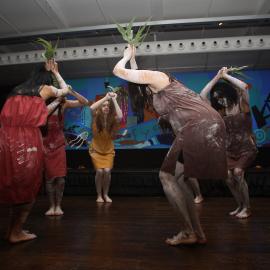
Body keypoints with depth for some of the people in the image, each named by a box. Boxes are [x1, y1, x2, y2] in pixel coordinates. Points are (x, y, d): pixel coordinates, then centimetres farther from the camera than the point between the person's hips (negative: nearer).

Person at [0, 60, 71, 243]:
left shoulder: (17, 90, 20)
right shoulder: (46, 89, 7)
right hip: (28, 140, -5)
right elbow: (66, 90, 27)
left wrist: (57, 102, 36)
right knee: (28, 188, 10)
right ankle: (16, 232, 16)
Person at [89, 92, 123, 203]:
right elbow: (91, 108, -35)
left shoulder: (113, 119, -14)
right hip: (96, 150, -1)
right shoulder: (96, 117, -15)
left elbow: (120, 116, -37)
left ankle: (106, 194, 11)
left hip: (109, 150, 1)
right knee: (99, 171, -12)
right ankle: (99, 195, 9)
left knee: (107, 171, -12)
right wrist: (106, 97, -34)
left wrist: (114, 100, -30)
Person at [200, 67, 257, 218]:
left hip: (247, 148, -4)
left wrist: (226, 76, -13)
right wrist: (217, 77, -5)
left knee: (238, 172, -22)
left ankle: (247, 208, -2)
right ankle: (240, 206, 11)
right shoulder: (220, 112, 4)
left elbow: (244, 87, -25)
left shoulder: (242, 105, -4)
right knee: (228, 177, -11)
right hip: (231, 150, 4)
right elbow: (202, 96, -6)